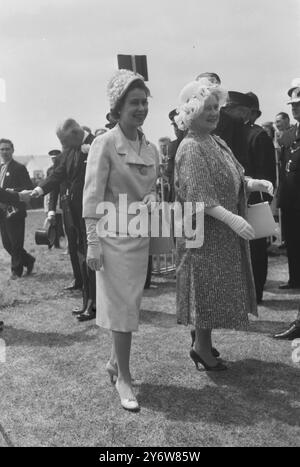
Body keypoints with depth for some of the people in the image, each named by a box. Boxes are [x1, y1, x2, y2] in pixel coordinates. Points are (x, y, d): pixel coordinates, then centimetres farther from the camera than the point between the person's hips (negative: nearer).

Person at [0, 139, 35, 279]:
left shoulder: (19, 168, -6)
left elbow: (29, 188, -12)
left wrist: (14, 191, -24)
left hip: (14, 211, -7)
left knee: (16, 244, 0)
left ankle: (16, 270, 15)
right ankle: (28, 260, 28)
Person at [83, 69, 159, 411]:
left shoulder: (150, 149, 8)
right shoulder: (105, 143, -11)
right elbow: (92, 196, -13)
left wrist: (152, 200, 0)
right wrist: (92, 244, -17)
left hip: (141, 236, 6)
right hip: (115, 236, -6)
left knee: (130, 304, 15)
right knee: (123, 306, 0)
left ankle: (115, 361, 35)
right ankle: (124, 378, 14)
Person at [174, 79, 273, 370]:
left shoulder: (216, 142, 10)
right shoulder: (191, 149, -17)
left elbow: (231, 180, 16)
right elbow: (199, 197, -25)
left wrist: (252, 184, -3)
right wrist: (232, 219, -30)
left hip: (223, 231, 9)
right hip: (204, 231, -9)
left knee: (215, 288, 15)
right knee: (207, 288, 0)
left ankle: (202, 340, 29)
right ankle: (202, 348, 15)